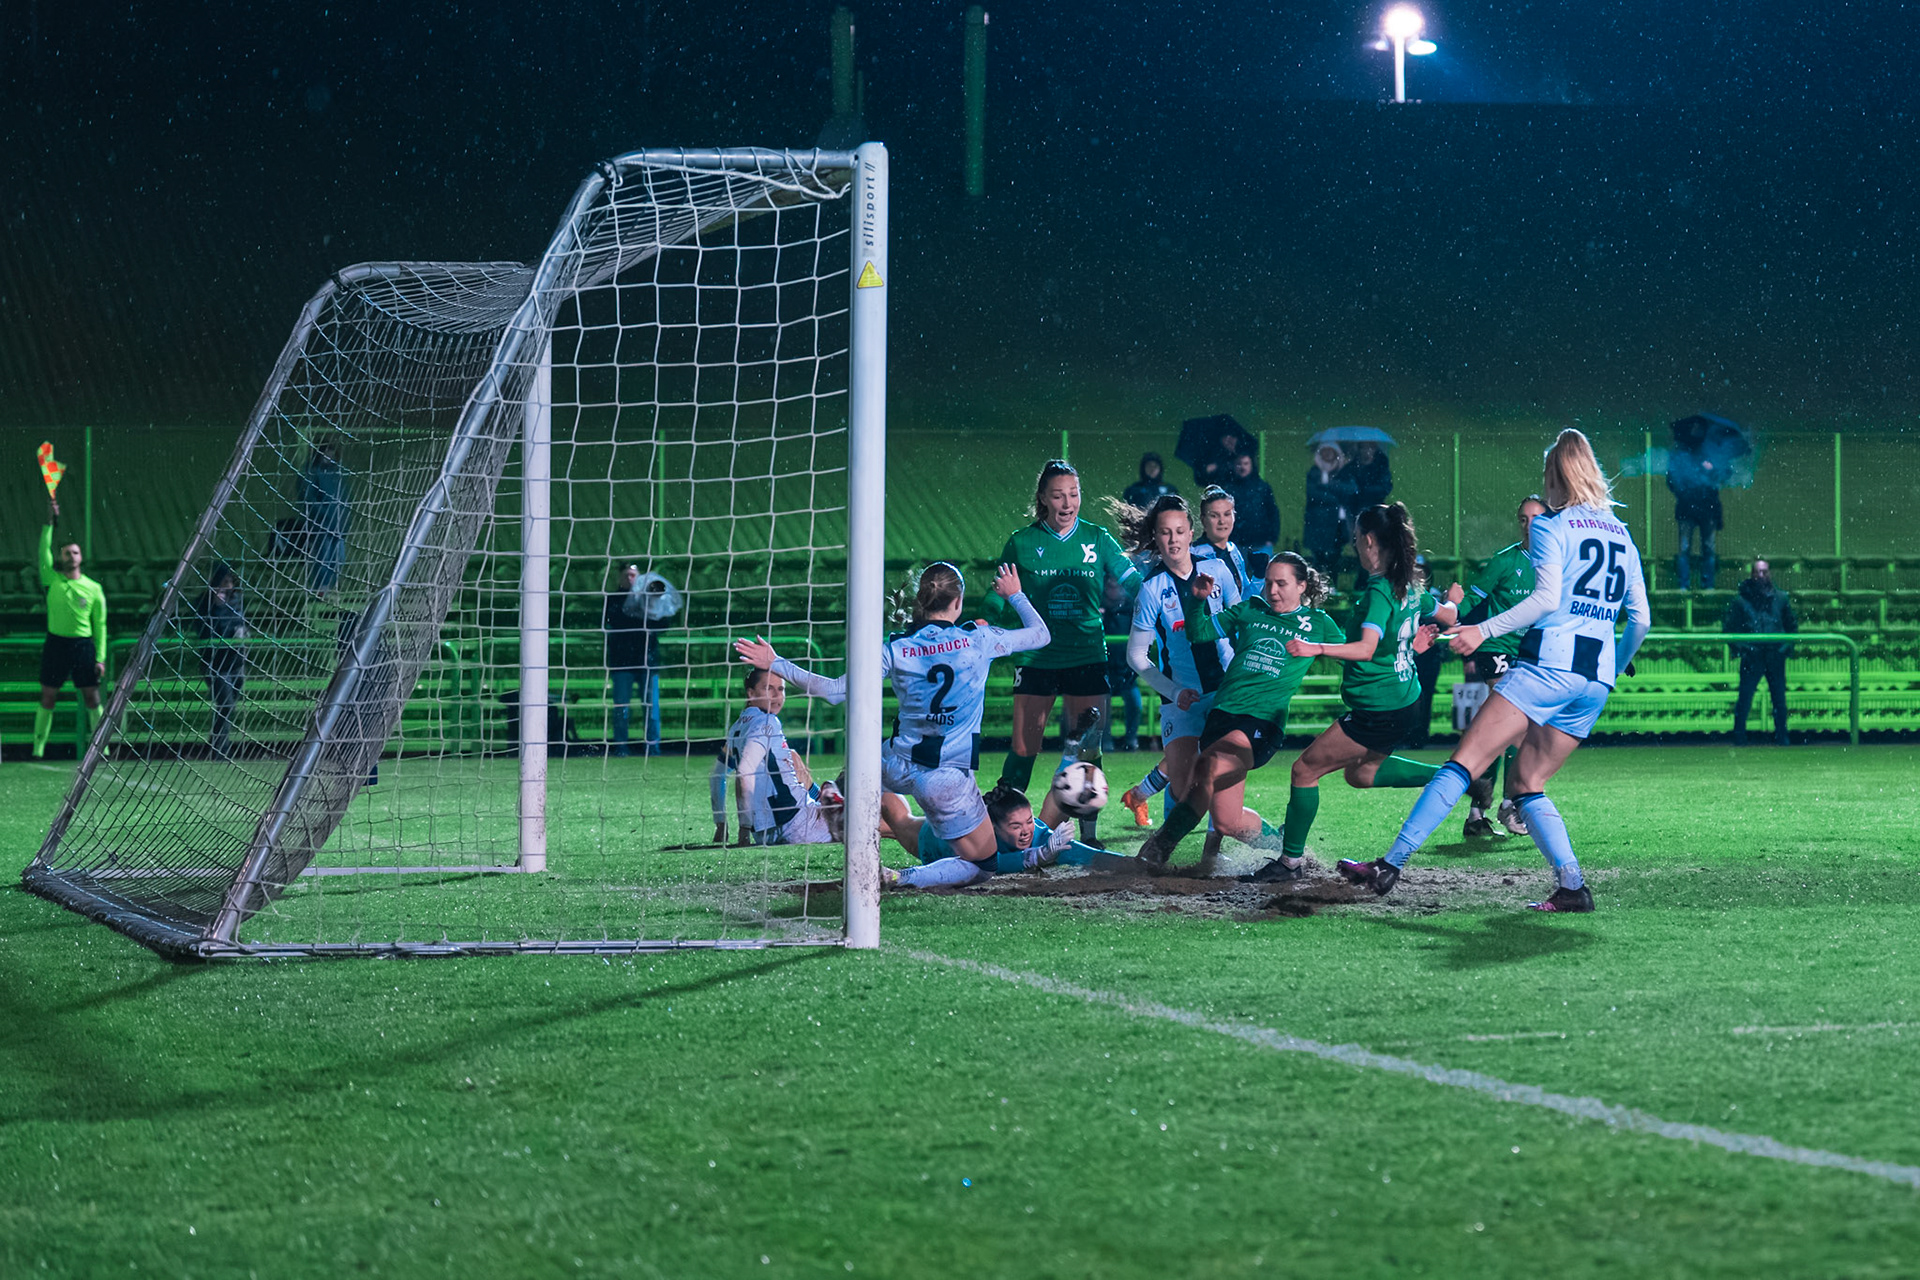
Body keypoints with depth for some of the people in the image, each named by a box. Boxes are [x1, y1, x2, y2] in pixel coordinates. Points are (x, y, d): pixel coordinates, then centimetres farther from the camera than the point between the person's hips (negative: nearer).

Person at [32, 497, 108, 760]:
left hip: (83, 644, 0)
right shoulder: (53, 580, 4)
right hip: (56, 644, 0)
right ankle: (38, 748, 6)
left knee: (92, 697, 0)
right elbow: (44, 551, -9)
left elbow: (100, 625, 5)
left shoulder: (94, 589, 4)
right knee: (47, 698, 1)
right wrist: (50, 522, -19)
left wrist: (100, 658, -1)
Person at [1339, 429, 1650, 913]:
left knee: (1464, 762, -8)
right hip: (1596, 678, 7)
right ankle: (1571, 886, -2)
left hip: (1550, 662, -6)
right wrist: (1612, 671, 30)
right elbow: (1641, 619, 16)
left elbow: (1548, 597, -14)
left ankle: (1392, 863, -14)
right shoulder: (1621, 534, 19)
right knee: (1528, 783, 14)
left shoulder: (1551, 525, 1)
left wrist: (1484, 630, -14)